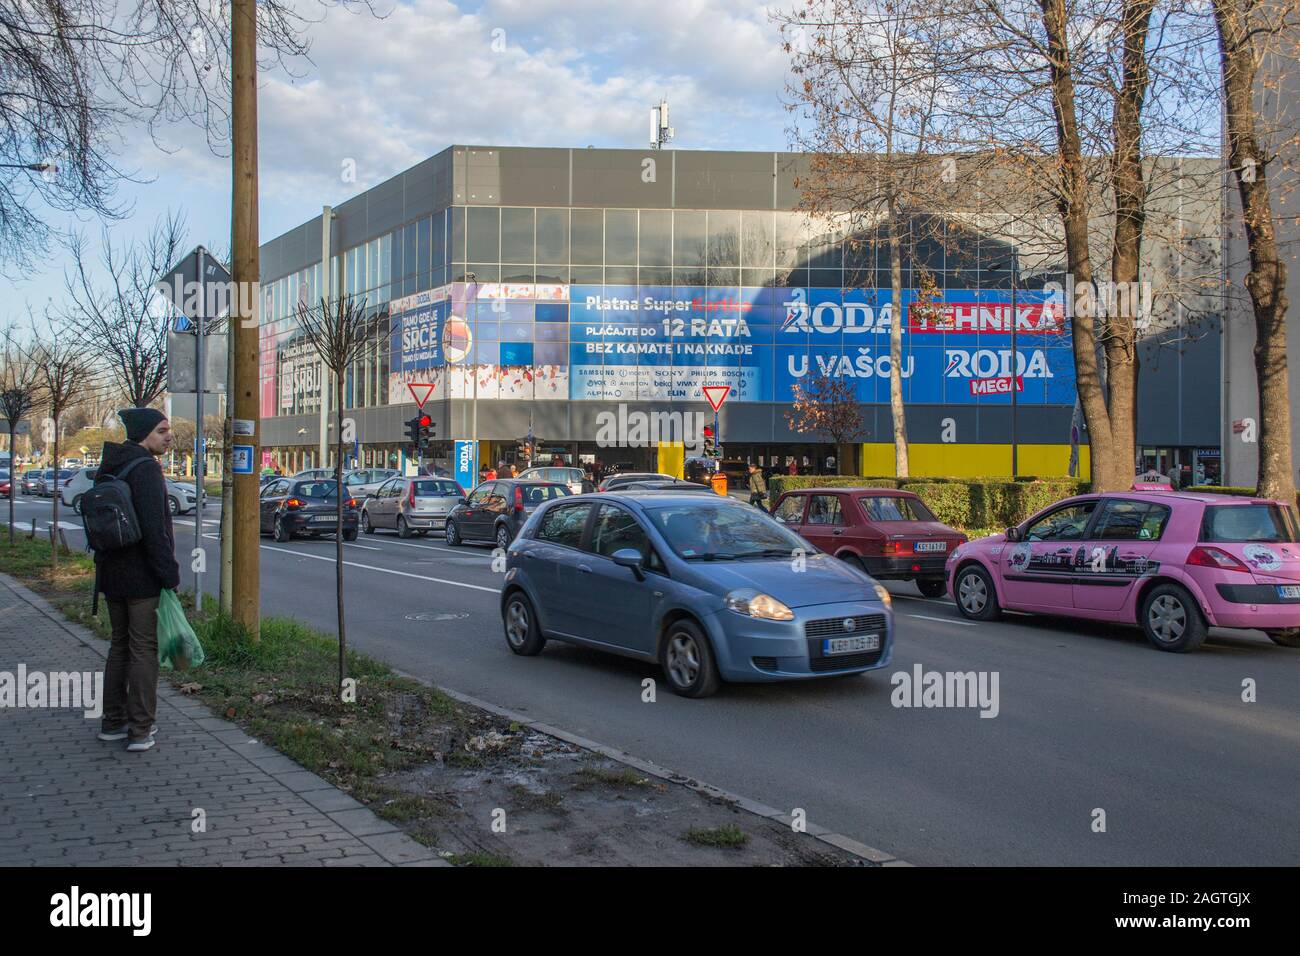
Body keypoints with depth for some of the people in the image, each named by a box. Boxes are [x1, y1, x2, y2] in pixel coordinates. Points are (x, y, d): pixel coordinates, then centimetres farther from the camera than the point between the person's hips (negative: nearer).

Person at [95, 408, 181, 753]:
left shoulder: (110, 467, 12)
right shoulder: (146, 469, -17)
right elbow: (155, 530, -23)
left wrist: (104, 564, 21)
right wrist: (170, 575, -19)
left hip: (111, 573, 9)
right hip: (142, 577, -9)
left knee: (120, 644, 17)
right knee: (144, 649, -2)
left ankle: (114, 722, 24)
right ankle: (140, 730, 2)